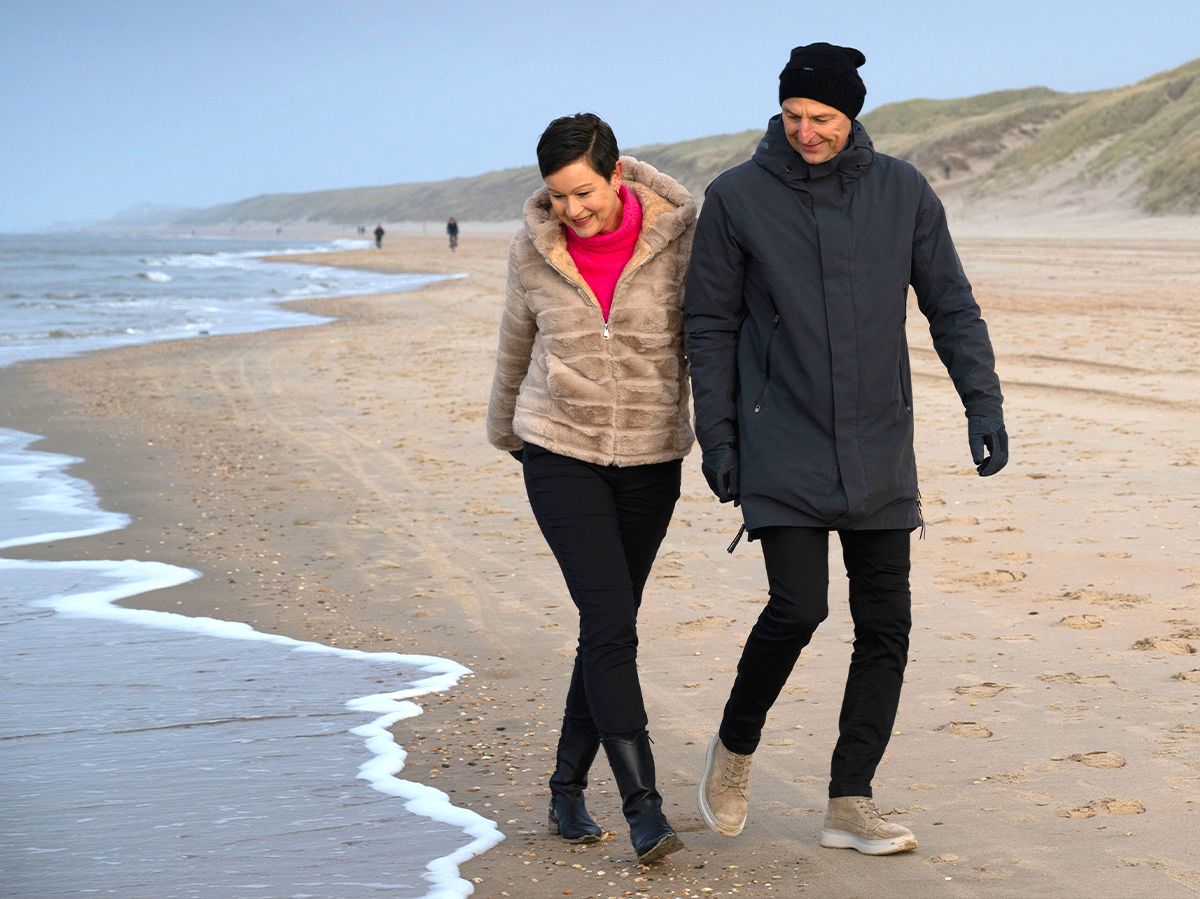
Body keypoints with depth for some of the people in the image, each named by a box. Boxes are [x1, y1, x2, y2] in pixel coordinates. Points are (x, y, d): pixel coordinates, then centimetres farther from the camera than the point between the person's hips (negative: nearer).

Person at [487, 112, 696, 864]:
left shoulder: (678, 237, -10)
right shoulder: (533, 252, -6)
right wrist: (505, 430, 24)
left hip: (650, 458, 1)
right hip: (561, 453, -1)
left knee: (609, 625, 7)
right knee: (610, 621, -13)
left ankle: (568, 788, 22)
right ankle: (643, 805, -12)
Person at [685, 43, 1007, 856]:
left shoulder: (902, 192, 2)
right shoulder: (737, 198, -3)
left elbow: (952, 306, 7)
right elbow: (711, 326, 2)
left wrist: (983, 403, -3)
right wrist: (716, 439, -2)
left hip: (880, 453, 3)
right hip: (782, 453, -3)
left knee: (886, 624, 1)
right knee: (798, 608, -13)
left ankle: (850, 803, 12)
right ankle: (735, 746, 15)